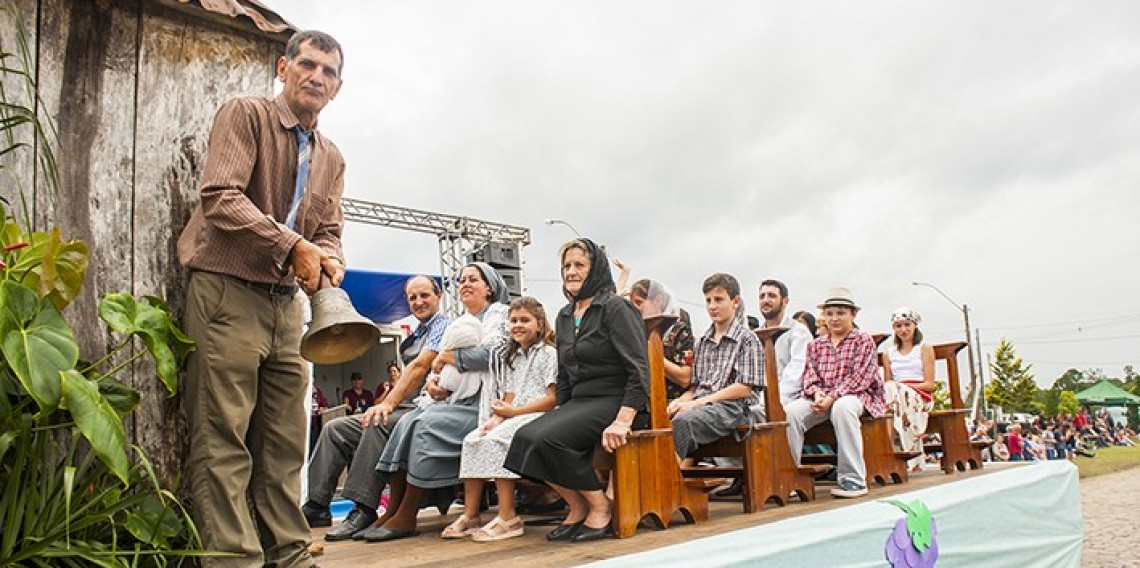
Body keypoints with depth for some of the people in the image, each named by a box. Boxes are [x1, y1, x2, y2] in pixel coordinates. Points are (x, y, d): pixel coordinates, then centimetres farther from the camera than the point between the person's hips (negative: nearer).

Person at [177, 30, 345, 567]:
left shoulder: (331, 158, 18)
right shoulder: (245, 114, -1)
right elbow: (219, 197, -14)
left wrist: (328, 260, -8)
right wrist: (293, 246, -18)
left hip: (286, 303, 7)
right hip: (227, 293, -6)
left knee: (285, 442, 8)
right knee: (223, 440, -5)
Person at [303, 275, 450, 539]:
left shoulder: (444, 325, -5)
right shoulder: (415, 334, 23)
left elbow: (420, 366, -17)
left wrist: (388, 403, -23)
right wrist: (386, 404, 6)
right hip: (402, 408, 9)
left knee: (378, 424, -35)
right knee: (335, 429, 1)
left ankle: (364, 509, -32)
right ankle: (317, 507, -1)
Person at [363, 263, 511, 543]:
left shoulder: (498, 313, 3)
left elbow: (491, 354, -14)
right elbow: (440, 366, 22)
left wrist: (448, 356, -4)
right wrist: (433, 380, -2)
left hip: (483, 401, -7)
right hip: (458, 399, 7)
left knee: (427, 424, -26)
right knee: (409, 422, -16)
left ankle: (406, 518, -22)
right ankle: (392, 511, -19)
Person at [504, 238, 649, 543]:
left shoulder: (615, 307, -6)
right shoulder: (564, 317, 17)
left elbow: (639, 370, -14)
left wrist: (623, 420, -23)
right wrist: (559, 413, 10)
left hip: (616, 401, -7)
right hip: (579, 402, 7)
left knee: (548, 438, -28)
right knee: (524, 436, -17)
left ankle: (600, 507, -8)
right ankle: (577, 507, -1)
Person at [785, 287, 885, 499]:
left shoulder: (863, 340, 4)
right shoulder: (816, 345, 18)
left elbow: (859, 377, -8)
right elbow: (810, 375, 11)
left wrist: (832, 397, -20)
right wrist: (817, 393, -13)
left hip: (854, 395, -4)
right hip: (821, 397, 4)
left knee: (842, 408, -40)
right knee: (790, 411, -25)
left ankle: (853, 479, -32)